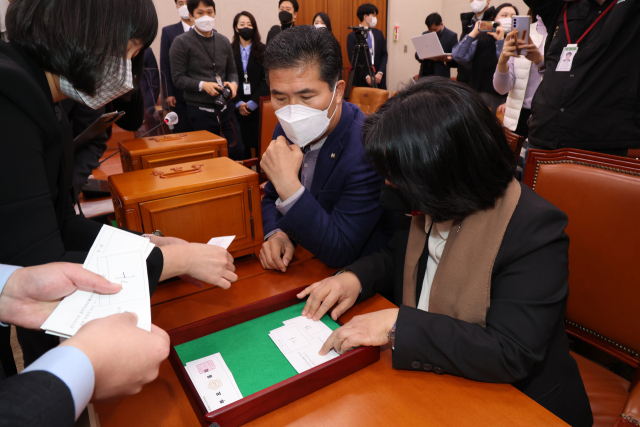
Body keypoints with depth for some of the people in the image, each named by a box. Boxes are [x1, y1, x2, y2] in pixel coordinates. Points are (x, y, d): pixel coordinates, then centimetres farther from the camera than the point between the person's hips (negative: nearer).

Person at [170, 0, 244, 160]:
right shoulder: (182, 42, -5)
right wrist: (202, 85, -21)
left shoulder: (224, 41, 10)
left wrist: (233, 83, -7)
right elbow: (178, 78, -7)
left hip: (225, 108, 4)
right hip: (200, 111, -4)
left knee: (238, 151, 5)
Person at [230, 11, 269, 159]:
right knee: (241, 146, 2)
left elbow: (267, 80, -2)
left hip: (258, 107, 0)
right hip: (237, 109, 1)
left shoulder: (263, 50, 4)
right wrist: (238, 103, -8)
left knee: (260, 146, 0)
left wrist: (252, 103, -9)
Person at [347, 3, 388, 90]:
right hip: (361, 80, -4)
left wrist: (380, 73, -6)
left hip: (379, 79, 4)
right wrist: (366, 76, -13)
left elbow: (384, 54, 9)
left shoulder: (379, 33, 12)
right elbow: (353, 60, -6)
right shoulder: (352, 36, -2)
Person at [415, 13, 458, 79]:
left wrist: (448, 60, -25)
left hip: (440, 77, -4)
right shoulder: (425, 34, 13)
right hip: (424, 75, 4)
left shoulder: (451, 36, -1)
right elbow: (417, 54, 13)